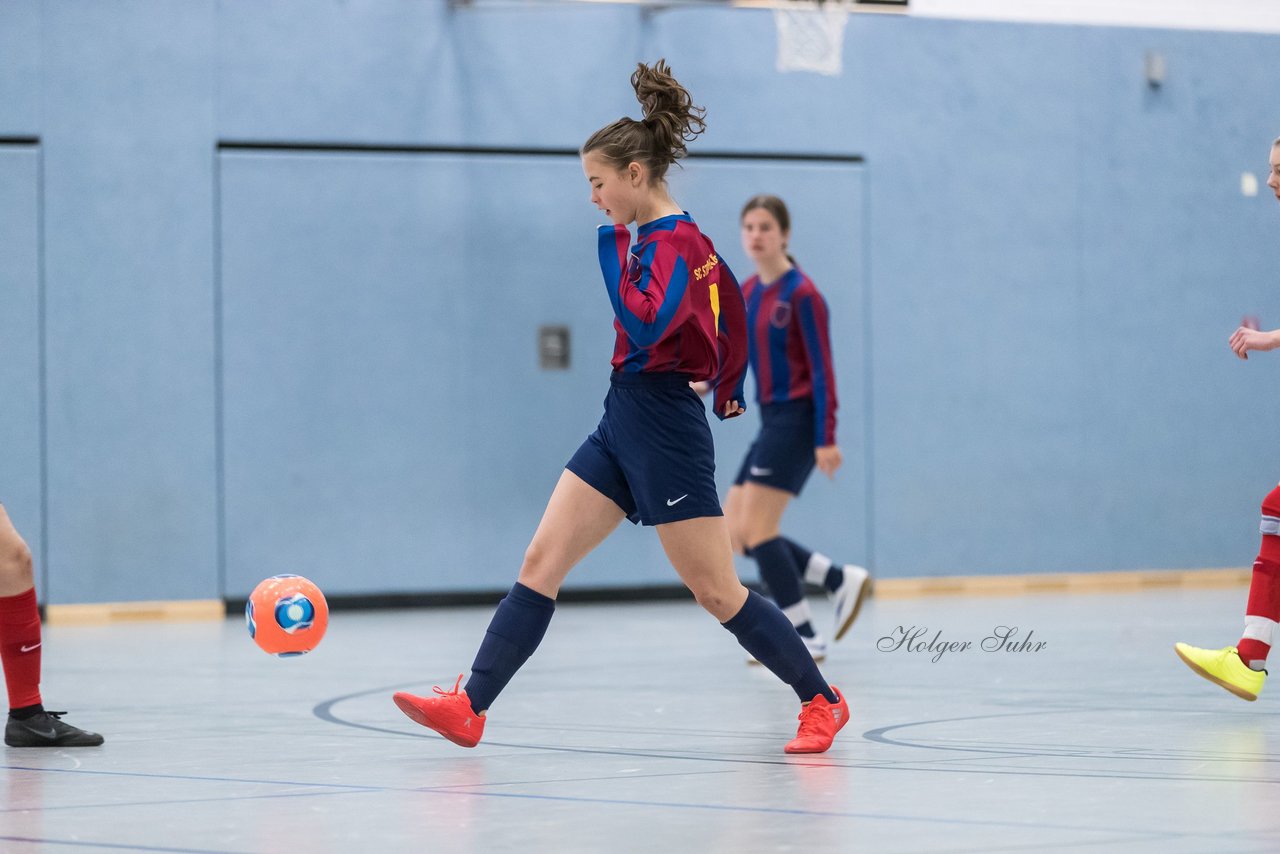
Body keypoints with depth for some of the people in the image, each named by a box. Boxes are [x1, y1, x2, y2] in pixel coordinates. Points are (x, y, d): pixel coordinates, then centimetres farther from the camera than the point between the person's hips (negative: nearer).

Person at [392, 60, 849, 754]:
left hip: (664, 430, -9)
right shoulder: (660, 238, 13)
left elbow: (645, 326, -28)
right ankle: (470, 708, -4)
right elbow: (732, 305, 25)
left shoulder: (672, 242, -15)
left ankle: (821, 702, 14)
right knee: (540, 564, 0)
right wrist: (728, 385, 33)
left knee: (717, 593, -1)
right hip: (623, 421, 9)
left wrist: (614, 252, -17)